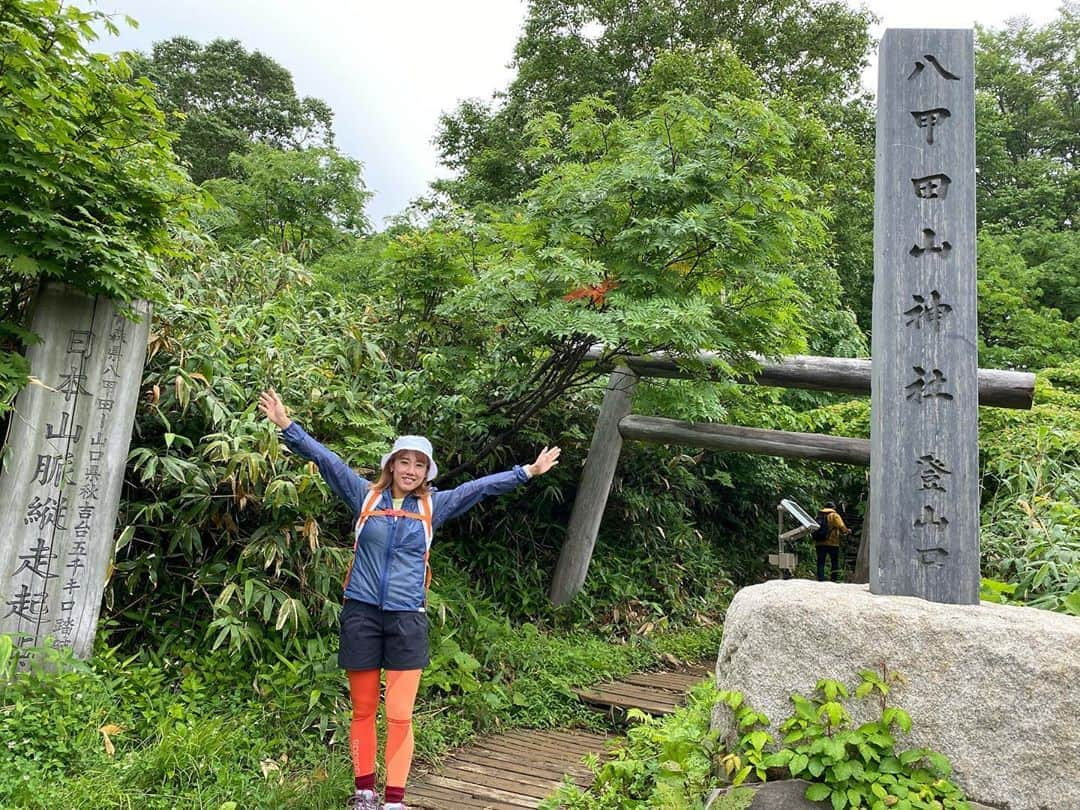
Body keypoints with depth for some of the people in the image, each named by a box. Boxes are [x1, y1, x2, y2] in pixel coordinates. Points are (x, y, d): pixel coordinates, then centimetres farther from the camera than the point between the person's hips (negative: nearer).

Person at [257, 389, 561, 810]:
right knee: (363, 710, 11)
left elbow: (481, 486, 4)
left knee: (400, 715, 0)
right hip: (362, 613, 0)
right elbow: (326, 459, -2)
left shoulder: (433, 506, 5)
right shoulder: (365, 496, 2)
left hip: (407, 618, 0)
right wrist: (286, 425, -8)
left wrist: (527, 472, 1)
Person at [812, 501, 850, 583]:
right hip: (831, 543, -4)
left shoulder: (819, 515, 15)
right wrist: (847, 531, 11)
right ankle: (835, 578, 3)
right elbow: (841, 527, -7)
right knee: (835, 561, 7)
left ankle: (820, 579, 0)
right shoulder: (834, 515, -1)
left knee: (820, 561, 6)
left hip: (819, 542, 4)